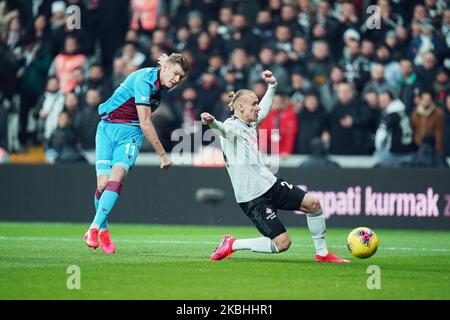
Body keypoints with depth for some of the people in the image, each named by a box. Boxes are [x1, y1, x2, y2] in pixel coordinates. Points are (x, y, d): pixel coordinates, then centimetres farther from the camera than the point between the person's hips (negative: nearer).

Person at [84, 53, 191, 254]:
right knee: (103, 183, -11)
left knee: (117, 177, -21)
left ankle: (95, 228, -23)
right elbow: (145, 123, -21)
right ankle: (103, 230, 11)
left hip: (130, 132, 4)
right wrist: (162, 155, -18)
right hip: (108, 127, -4)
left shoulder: (163, 86, 3)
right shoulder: (144, 80, -20)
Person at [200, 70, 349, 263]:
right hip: (252, 197, -9)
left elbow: (264, 109, 34)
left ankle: (322, 254, 15)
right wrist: (212, 123, -63)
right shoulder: (232, 126, -16)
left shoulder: (250, 124, 11)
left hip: (270, 184, 9)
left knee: (312, 203, 0)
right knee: (282, 243, -13)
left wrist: (272, 85, 31)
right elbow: (224, 130, -41)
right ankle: (232, 245, 3)